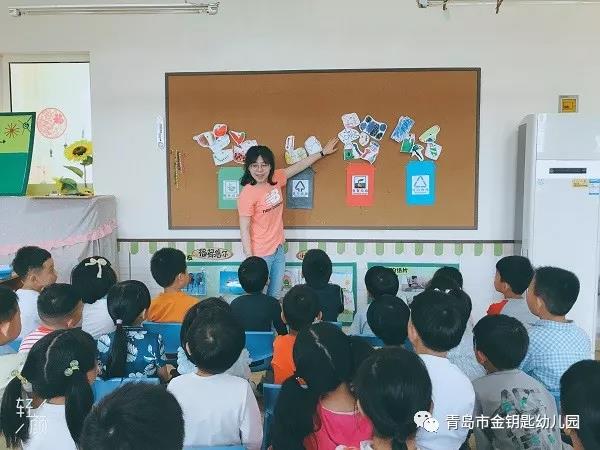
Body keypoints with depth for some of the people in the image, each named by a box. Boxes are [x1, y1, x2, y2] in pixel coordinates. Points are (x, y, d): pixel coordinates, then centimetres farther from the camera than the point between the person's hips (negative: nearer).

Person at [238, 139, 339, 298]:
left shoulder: (276, 179, -2)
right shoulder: (247, 193, -19)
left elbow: (299, 166, 13)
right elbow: (244, 230, -17)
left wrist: (323, 152, 19)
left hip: (278, 249, 6)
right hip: (260, 254, -6)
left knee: (275, 295, 18)